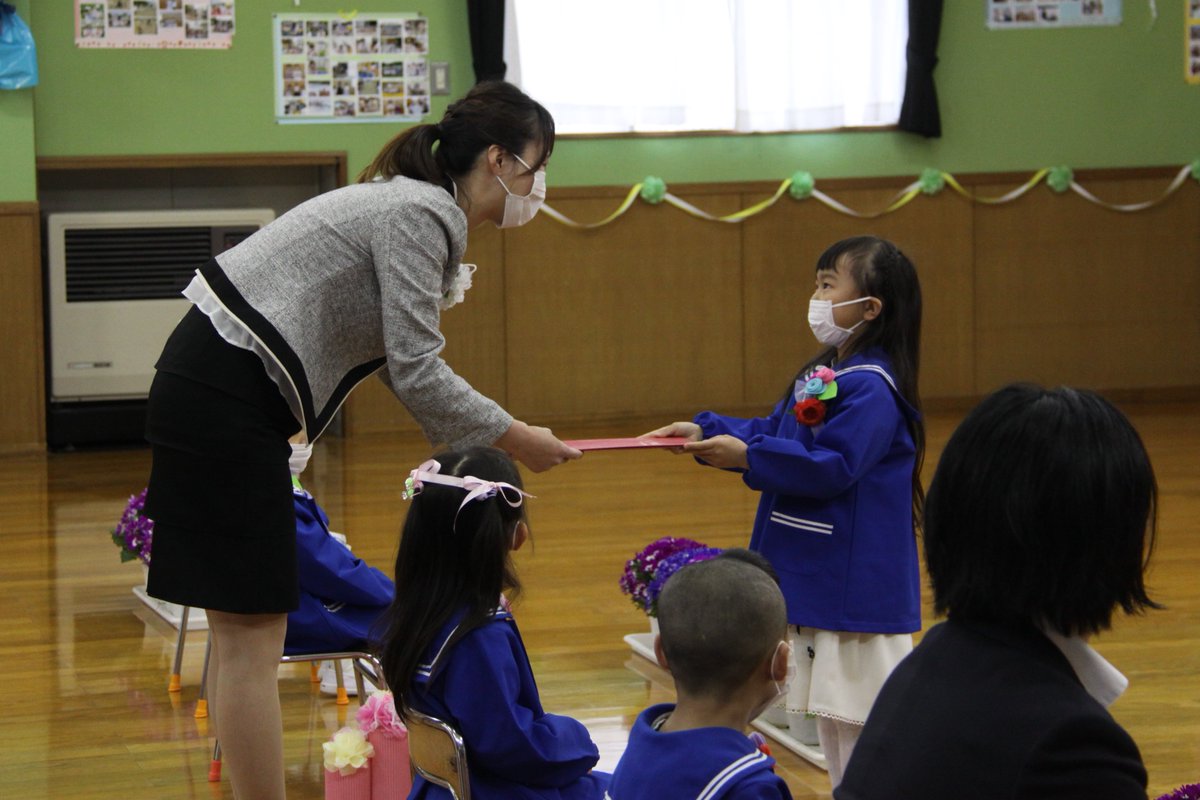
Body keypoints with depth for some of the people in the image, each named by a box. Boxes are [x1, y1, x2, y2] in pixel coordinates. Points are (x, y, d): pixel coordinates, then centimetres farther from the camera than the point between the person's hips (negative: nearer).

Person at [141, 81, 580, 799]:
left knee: (248, 631, 12)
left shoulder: (423, 209, 16)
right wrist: (514, 438, -8)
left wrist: (474, 447, 14)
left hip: (214, 393, 10)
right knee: (252, 636, -6)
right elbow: (416, 373, -18)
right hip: (224, 402, -10)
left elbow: (406, 363, 17)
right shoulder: (421, 216, -14)